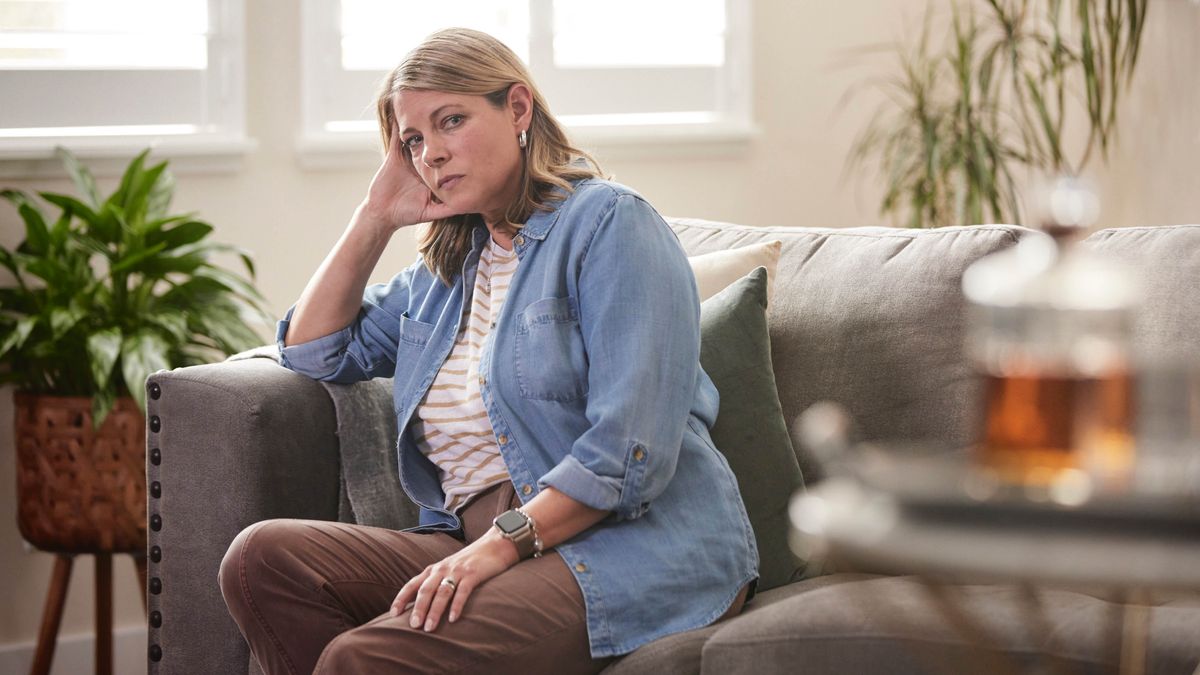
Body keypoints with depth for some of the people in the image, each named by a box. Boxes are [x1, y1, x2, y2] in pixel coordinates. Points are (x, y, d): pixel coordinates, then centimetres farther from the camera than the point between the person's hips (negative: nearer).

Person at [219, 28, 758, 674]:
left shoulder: (607, 222, -4)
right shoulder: (448, 267, 22)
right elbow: (313, 351, 28)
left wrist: (502, 542, -21)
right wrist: (376, 216, 19)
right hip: (478, 543, 8)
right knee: (262, 557, -15)